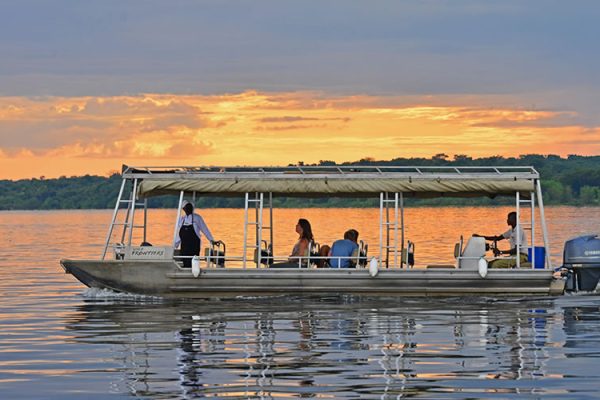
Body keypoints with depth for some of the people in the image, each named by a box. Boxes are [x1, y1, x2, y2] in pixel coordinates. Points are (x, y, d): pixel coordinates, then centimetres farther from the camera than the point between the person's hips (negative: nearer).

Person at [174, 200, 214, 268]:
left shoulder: (197, 218, 2)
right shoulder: (181, 219, 14)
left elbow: (205, 229, 3)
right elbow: (179, 234, 19)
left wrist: (211, 240, -1)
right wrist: (175, 245, 16)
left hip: (194, 245, -4)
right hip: (184, 246, 4)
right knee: (185, 264, -1)